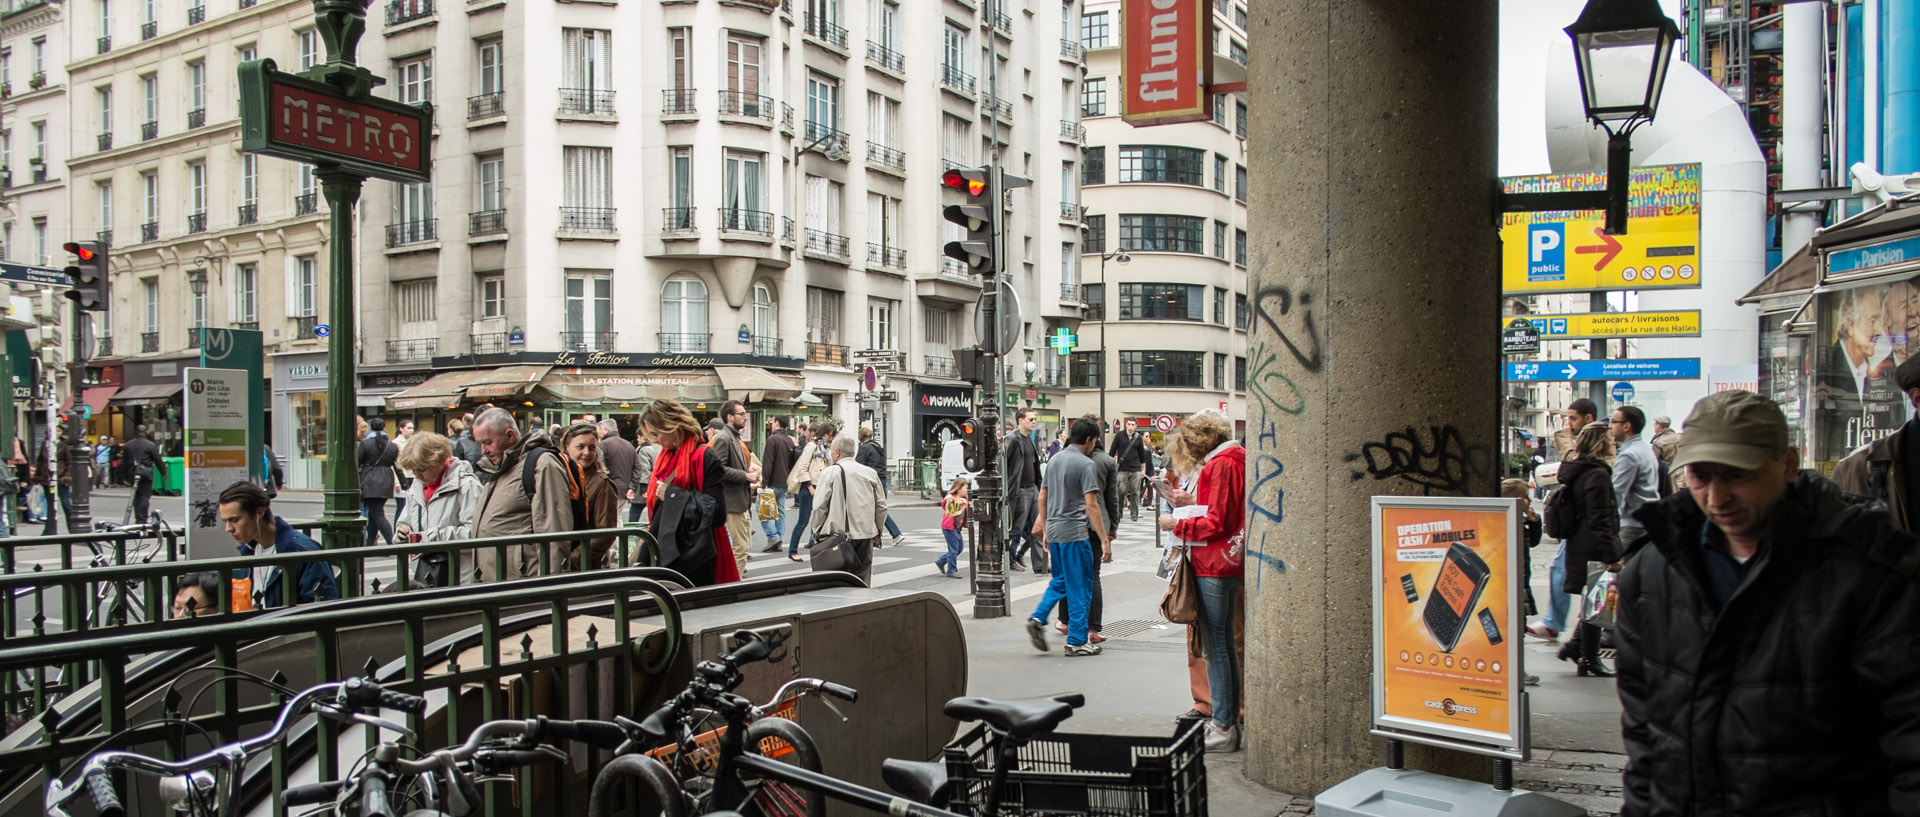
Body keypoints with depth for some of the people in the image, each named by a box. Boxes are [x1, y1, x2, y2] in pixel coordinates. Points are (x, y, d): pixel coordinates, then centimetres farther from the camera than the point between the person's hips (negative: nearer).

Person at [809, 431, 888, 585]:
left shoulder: (829, 473, -5)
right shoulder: (870, 473, 7)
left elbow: (819, 507, -7)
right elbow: (881, 506, 10)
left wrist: (817, 532, 6)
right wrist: (877, 532, 20)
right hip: (865, 535, 4)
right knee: (862, 581, 8)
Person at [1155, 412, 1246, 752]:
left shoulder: (1222, 465, -15)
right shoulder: (1236, 460, 14)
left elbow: (1216, 523, -19)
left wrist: (1177, 524, -8)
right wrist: (1193, 502, 13)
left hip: (1214, 567, -10)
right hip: (1230, 565, 10)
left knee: (1215, 646, -6)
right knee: (1226, 644, 15)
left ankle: (1222, 727, -2)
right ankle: (1230, 722, 22)